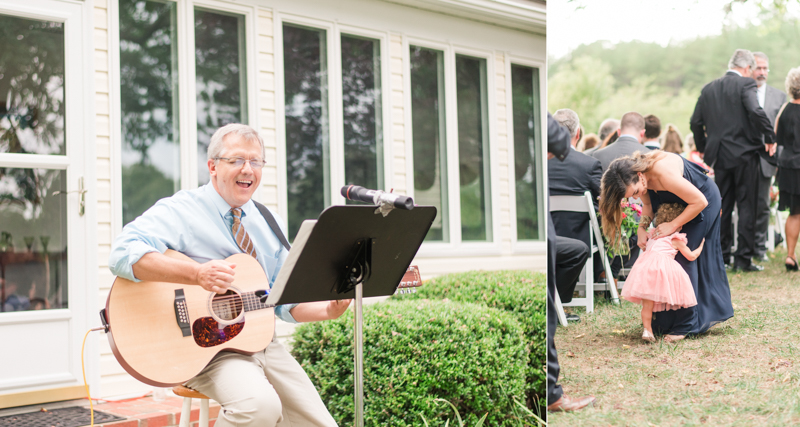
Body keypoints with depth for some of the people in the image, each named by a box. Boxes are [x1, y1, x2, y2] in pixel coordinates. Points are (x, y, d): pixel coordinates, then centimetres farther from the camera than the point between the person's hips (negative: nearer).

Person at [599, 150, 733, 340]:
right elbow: (648, 204, 0)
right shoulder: (631, 176, -19)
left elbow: (700, 202, -29)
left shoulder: (664, 173, -41)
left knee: (684, 256, -10)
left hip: (704, 199, -7)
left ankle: (686, 324, -2)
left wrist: (673, 225, -26)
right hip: (677, 202, 7)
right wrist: (642, 228, -16)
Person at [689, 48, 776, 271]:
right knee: (746, 206, 2)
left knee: (721, 207, 11)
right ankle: (743, 258, 3)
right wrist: (770, 138, -11)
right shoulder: (745, 84, -7)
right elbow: (756, 112, -23)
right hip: (744, 153, -5)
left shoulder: (709, 88, 9)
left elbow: (695, 123, 10)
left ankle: (721, 256, 15)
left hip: (719, 155, 5)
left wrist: (703, 148, 22)